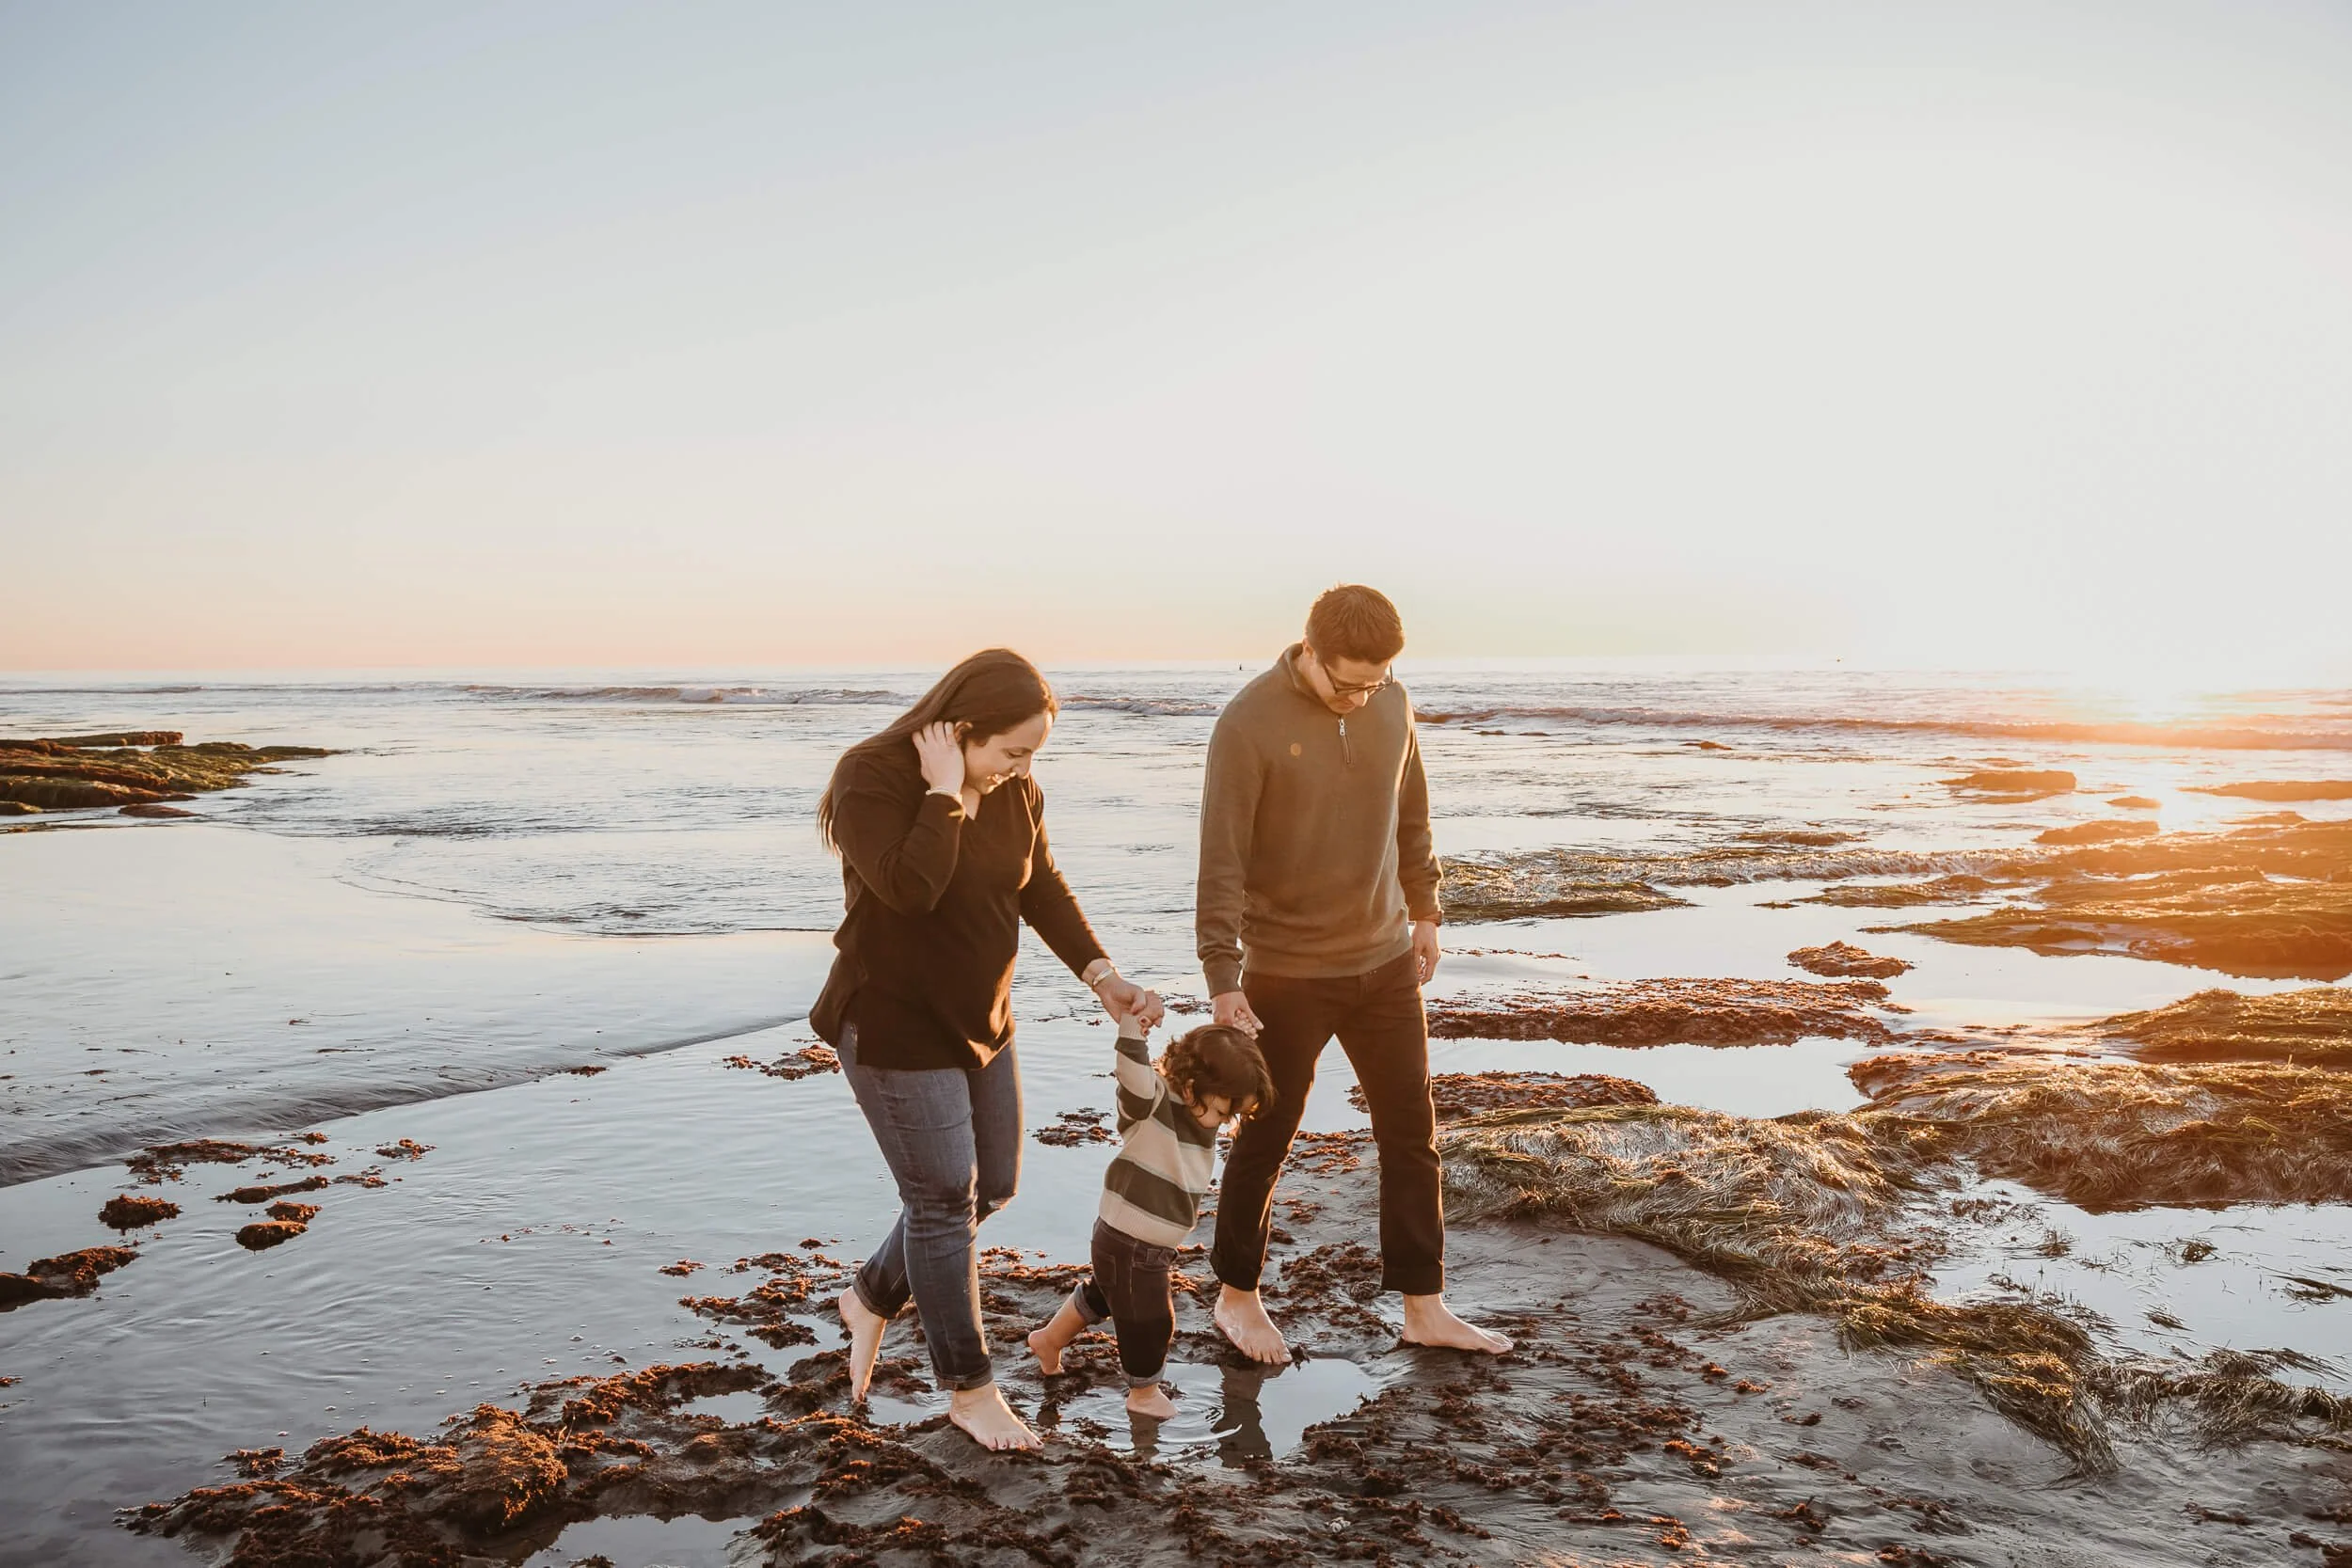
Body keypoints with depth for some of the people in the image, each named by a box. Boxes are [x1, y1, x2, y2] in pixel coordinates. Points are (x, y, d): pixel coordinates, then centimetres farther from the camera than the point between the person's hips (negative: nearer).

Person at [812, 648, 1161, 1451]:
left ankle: (871, 1299, 40)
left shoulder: (1012, 791, 0)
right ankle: (969, 1390, 17)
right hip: (894, 1025, -8)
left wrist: (1101, 974, -3)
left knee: (991, 1188, 16)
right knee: (943, 1201, 0)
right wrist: (946, 792, -29)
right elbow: (910, 887, -36)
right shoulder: (871, 779, -21)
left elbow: (1043, 889, 7)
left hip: (980, 1022, 8)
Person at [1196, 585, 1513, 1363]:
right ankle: (1237, 1295, 28)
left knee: (1412, 1133, 9)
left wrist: (1423, 910, 17)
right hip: (1287, 972, -5)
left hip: (1387, 961, 5)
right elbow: (1221, 860, -18)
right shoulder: (1248, 725, -17)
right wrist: (1222, 975, -20)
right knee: (1265, 1138, 8)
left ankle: (1424, 1306, 22)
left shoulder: (1392, 704, -1)